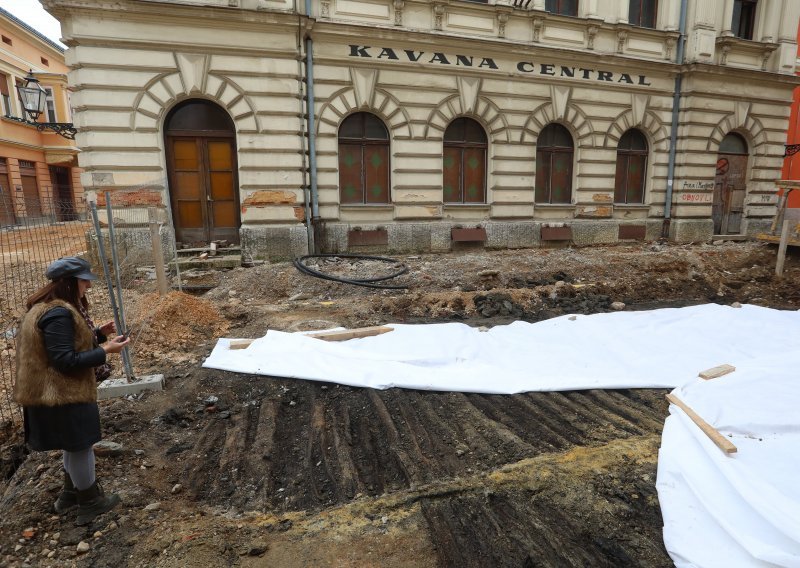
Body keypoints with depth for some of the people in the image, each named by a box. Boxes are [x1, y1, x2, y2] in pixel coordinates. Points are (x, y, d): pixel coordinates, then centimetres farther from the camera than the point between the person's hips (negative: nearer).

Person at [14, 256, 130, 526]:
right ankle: (90, 503, 24)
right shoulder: (58, 314, -27)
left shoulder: (55, 308, 8)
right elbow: (65, 361, -29)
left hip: (64, 391, 11)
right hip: (62, 395, -11)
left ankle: (71, 493, 42)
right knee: (80, 446, 6)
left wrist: (98, 333, 4)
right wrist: (105, 350, -25)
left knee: (74, 445, 24)